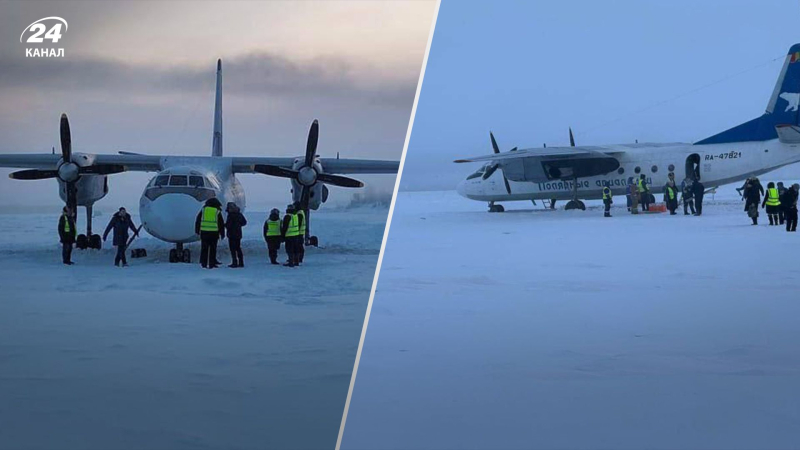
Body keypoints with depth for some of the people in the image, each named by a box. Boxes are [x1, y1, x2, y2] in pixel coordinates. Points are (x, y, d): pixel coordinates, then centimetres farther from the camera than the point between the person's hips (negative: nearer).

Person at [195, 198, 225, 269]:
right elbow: (221, 224, 7)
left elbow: (198, 220, 11)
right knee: (212, 249, 3)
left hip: (204, 232, 1)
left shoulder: (203, 210, 9)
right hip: (214, 233, -1)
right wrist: (222, 234, 14)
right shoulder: (217, 212, 4)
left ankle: (203, 263, 6)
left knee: (204, 248, 7)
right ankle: (211, 264, 1)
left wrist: (197, 230, 18)